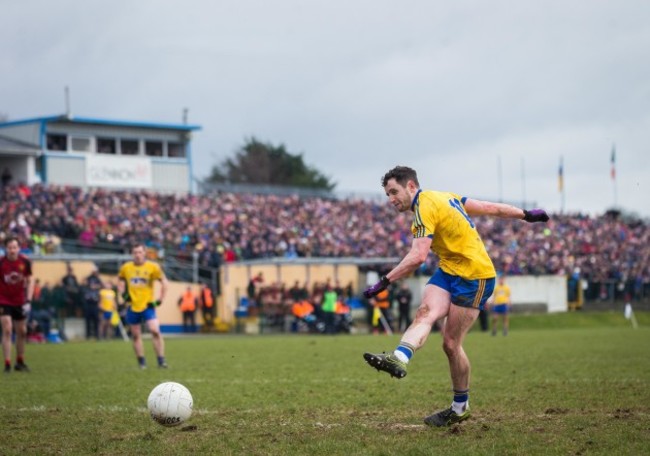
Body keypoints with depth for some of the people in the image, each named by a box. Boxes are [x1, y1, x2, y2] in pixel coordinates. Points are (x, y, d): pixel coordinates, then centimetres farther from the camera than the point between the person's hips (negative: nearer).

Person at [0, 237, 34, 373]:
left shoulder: (25, 261, -8)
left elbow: (30, 280, 1)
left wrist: (28, 300, -7)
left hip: (20, 302, 4)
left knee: (22, 332, 11)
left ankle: (20, 363, 26)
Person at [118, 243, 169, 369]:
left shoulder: (153, 267, -4)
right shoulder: (125, 268, 3)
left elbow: (164, 282, 3)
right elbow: (121, 281, 21)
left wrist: (160, 300, -3)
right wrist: (123, 293, 3)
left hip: (147, 305, -2)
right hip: (132, 306, 3)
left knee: (155, 331, -17)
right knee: (136, 336, 4)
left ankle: (161, 360, -11)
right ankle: (142, 362, 13)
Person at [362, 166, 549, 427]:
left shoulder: (425, 208, -17)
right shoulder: (445, 197, 11)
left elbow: (418, 256, -27)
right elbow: (491, 208, 15)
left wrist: (385, 282, -26)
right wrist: (527, 215, 24)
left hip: (475, 276, -9)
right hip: (449, 270, 9)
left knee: (451, 343, -5)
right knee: (425, 313, -16)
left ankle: (460, 408, 5)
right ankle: (399, 358, -36)